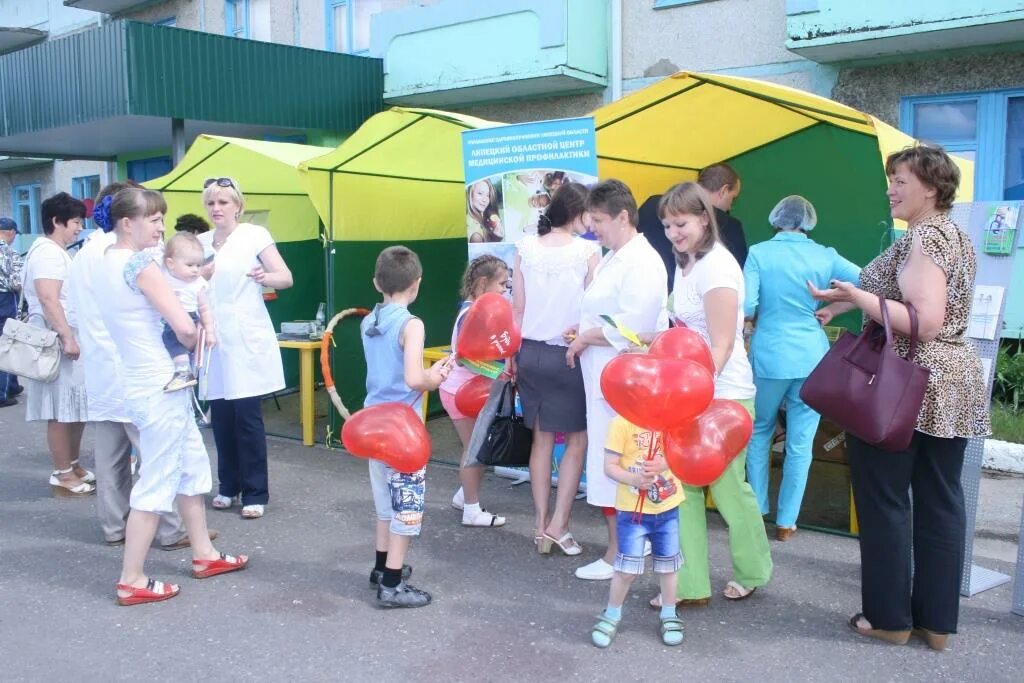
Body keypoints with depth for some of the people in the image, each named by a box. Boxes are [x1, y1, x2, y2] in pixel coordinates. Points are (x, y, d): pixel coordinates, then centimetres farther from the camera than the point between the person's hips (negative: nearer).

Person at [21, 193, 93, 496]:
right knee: (62, 411, -5)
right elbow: (48, 300, -23)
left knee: (77, 409, 13)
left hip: (69, 339, 10)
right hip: (57, 342, -10)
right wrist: (67, 337, -26)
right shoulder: (47, 252, -13)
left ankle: (72, 465, 23)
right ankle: (62, 475, 1)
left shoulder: (57, 252, 19)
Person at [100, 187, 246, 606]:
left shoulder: (111, 260, 9)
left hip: (149, 382, 10)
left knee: (192, 467, 20)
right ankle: (131, 582, 9)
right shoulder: (140, 263, -19)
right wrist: (192, 343, -1)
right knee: (157, 482, 0)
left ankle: (204, 555, 31)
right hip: (160, 387, -10)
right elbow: (184, 326, -25)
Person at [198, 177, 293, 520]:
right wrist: (199, 276, -5)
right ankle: (228, 485, 22)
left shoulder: (255, 235, -2)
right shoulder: (200, 242, 11)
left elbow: (286, 278, -6)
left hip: (246, 337, -4)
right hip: (213, 338, 4)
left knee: (247, 415, -5)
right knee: (220, 416, 6)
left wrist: (266, 277, -27)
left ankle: (255, 493, 5)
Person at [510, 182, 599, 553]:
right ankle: (558, 525, 6)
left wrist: (514, 357, 10)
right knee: (577, 440, 10)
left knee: (542, 438, 14)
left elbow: (517, 309, 4)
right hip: (568, 355, -4)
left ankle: (541, 526, 19)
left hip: (531, 353, 5)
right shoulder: (587, 251, -9)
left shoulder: (525, 247, 2)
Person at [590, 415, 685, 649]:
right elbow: (609, 466, -14)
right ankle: (611, 615, 22)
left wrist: (663, 464, -22)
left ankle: (669, 615, 35)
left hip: (668, 507, 4)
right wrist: (634, 479, -32)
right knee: (627, 568, -1)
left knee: (668, 563, 16)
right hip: (633, 509, -4)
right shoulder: (622, 422, -16)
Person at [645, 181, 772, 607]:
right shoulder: (685, 265, 11)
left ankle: (752, 571, 30)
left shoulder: (716, 265, -16)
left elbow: (722, 344, -20)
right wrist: (658, 341, 3)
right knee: (684, 488, 7)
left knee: (727, 486, 7)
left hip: (722, 395, -8)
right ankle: (691, 585, 15)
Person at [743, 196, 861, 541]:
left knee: (759, 434, 19)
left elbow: (746, 308, -11)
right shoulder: (825, 256, 0)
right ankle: (786, 522, 15)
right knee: (800, 444, 9)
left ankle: (756, 512, 24)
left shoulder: (759, 253, -5)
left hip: (769, 357, -1)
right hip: (812, 358, 1)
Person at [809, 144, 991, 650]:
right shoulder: (955, 236, 15)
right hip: (954, 387, 9)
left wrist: (857, 298, -21)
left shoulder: (922, 238, -15)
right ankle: (938, 620, 19)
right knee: (940, 501, 11)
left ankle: (890, 617, 12)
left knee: (885, 500, 2)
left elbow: (924, 322, -25)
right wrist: (857, 302, 15)